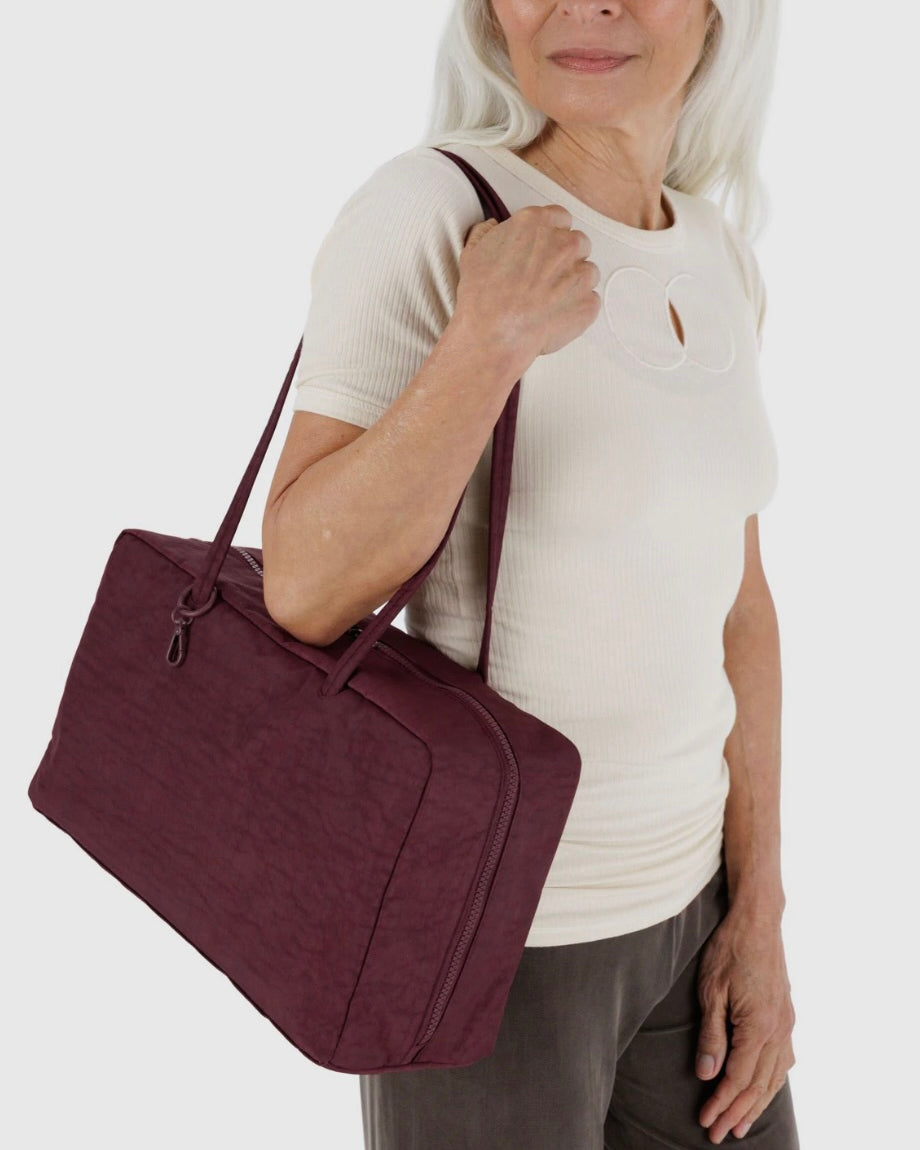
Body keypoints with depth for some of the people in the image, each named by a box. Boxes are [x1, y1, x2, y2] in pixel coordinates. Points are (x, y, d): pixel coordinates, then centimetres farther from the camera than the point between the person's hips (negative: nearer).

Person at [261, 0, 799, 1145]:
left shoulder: (712, 260, 3)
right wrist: (488, 343, -33)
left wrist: (759, 915, 3)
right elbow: (302, 595, -21)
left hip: (672, 894, 7)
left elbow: (729, 597, 6)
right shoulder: (422, 214, -18)